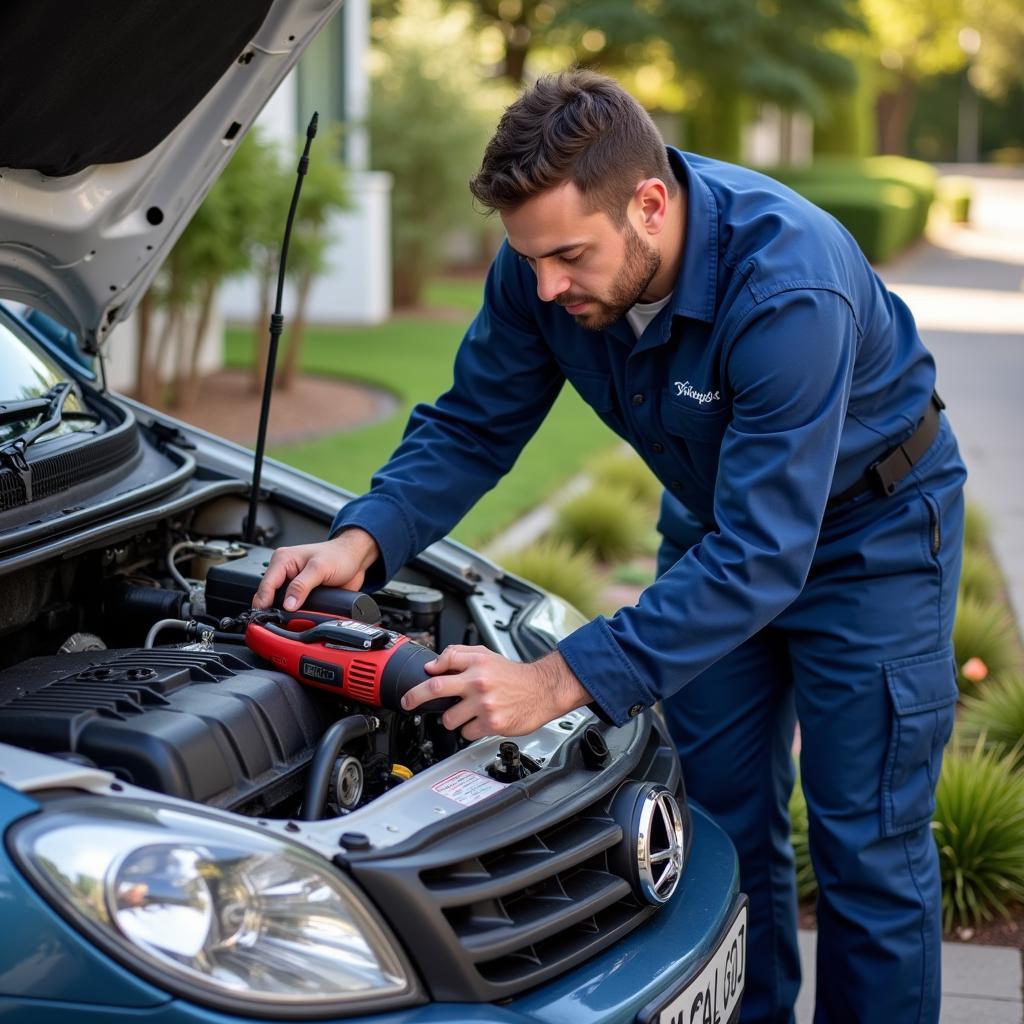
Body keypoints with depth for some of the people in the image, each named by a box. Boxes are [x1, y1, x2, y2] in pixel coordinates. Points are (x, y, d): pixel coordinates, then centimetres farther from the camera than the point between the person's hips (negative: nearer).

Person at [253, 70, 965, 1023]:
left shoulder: (788, 288, -40)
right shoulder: (542, 263, -21)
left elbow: (762, 555, -41)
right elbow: (471, 428, -9)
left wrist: (558, 682, -45)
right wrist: (362, 540, -27)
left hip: (868, 524, -5)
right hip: (713, 516, 6)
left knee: (867, 846, 0)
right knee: (724, 825, 12)